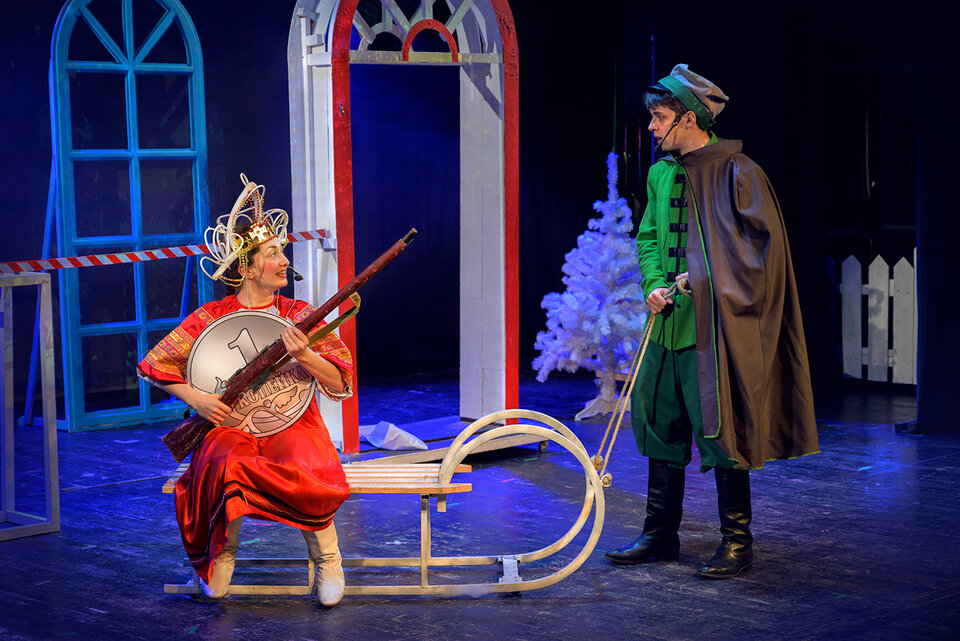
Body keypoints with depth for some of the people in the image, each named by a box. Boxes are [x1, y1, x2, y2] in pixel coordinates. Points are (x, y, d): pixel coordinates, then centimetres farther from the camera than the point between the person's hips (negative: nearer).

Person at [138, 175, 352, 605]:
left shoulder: (300, 315, 5)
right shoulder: (212, 318, 3)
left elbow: (341, 383, -4)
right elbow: (155, 364, 6)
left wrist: (305, 356, -22)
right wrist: (194, 397, -10)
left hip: (292, 425, 0)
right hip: (230, 427, 0)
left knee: (307, 472, -34)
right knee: (227, 466, -36)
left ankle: (327, 559, -8)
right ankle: (221, 554, -9)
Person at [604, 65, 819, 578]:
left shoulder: (736, 172, -10)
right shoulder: (661, 174, 12)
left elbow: (763, 239, -12)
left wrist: (706, 278, -16)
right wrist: (654, 284, 0)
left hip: (715, 323, -7)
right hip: (668, 321, 8)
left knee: (718, 429, -4)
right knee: (661, 425, 12)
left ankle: (737, 542, 8)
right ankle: (660, 536, 23)